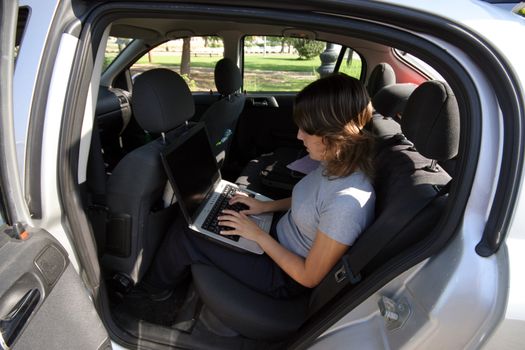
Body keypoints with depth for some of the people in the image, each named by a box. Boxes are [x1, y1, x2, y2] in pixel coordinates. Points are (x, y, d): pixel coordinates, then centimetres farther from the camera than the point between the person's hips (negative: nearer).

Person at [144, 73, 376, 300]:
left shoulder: (347, 202, -36)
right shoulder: (336, 163, -10)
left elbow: (309, 277, -25)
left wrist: (257, 235, -19)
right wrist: (266, 206, 1)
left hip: (285, 278, -8)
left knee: (184, 236, -5)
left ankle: (155, 286, 30)